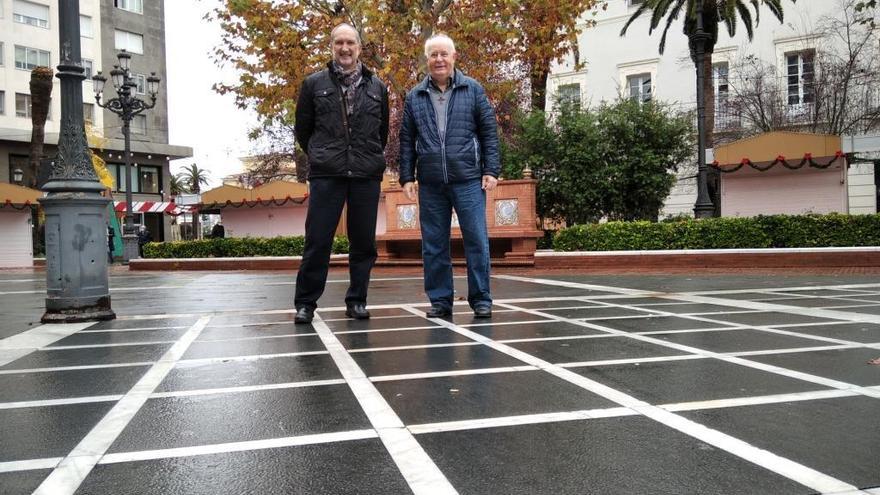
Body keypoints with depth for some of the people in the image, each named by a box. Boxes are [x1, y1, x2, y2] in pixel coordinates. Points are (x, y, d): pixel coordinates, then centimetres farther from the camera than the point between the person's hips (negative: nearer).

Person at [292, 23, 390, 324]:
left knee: (363, 242, 4)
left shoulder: (377, 87, 11)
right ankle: (305, 303, 7)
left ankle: (357, 301, 16)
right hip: (326, 175, -2)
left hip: (367, 176, 2)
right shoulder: (314, 84, 6)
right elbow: (302, 129, 13)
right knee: (317, 241, -3)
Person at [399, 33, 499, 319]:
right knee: (434, 245, 5)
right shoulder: (414, 97, 11)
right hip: (430, 183, 2)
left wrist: (490, 170, -3)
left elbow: (489, 131, 4)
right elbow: (407, 141, 12)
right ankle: (440, 300, 15)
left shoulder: (473, 90, 7)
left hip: (468, 179, -2)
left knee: (477, 240, -2)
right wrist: (407, 177, 5)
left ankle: (481, 300, 8)